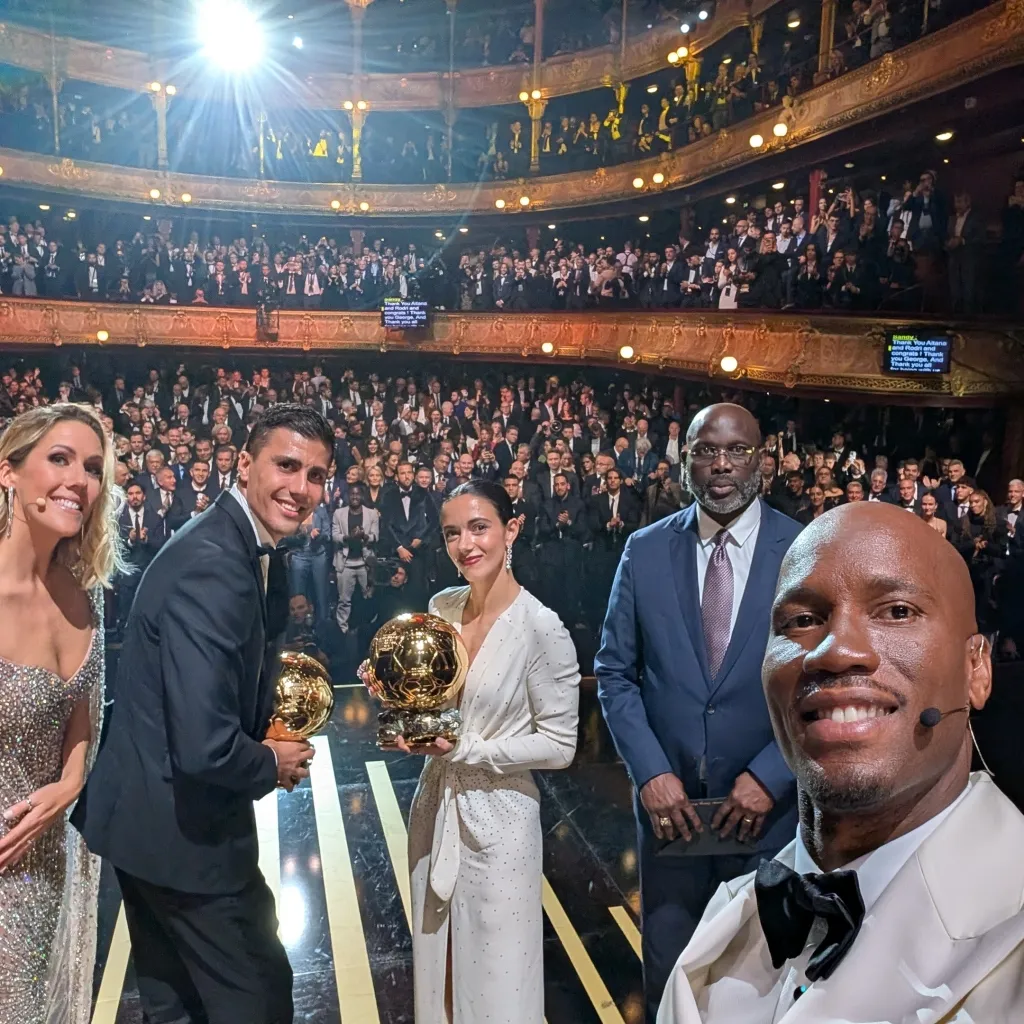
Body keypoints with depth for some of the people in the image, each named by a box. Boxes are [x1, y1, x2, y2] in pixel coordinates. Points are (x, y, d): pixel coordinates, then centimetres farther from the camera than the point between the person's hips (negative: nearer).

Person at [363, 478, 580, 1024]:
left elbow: (559, 745, -16)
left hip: (496, 819, -5)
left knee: (496, 978, 13)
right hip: (434, 809, 6)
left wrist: (466, 749, -20)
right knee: (435, 963, 23)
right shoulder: (441, 607, -1)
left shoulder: (541, 626, -20)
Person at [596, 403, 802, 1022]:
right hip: (670, 803, 1)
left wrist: (770, 776, -13)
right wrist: (651, 772, -11)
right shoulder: (645, 552, -3)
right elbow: (616, 674, 0)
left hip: (770, 807, -1)